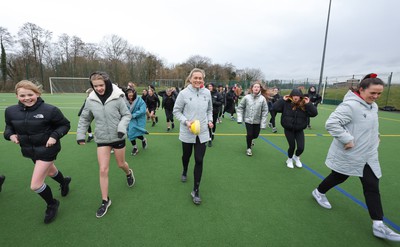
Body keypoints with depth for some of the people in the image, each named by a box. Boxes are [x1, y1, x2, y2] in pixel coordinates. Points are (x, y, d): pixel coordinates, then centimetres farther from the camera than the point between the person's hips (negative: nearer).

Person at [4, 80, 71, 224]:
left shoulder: (49, 110, -22)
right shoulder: (11, 111, -6)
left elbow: (65, 125, -11)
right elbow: (9, 127, 10)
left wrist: (55, 136, -24)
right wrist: (10, 135, -12)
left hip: (47, 149, -6)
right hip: (29, 150, 6)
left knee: (35, 185, -4)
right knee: (50, 171, 29)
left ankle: (52, 204, 25)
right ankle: (64, 181, 62)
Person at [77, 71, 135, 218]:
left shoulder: (117, 97, -15)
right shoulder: (90, 100, -6)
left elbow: (127, 114, -8)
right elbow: (84, 119, 6)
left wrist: (122, 127, -24)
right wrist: (80, 134, 0)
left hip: (118, 138, -2)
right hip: (101, 139, 2)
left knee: (121, 164, 16)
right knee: (103, 170, 1)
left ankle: (129, 173, 54)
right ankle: (105, 201, 19)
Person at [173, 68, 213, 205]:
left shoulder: (207, 93, 0)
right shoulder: (183, 93, -10)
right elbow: (176, 111, -4)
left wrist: (210, 120, -2)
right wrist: (186, 121, -18)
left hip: (202, 132, 1)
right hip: (187, 132, -1)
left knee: (199, 161, -1)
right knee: (186, 155, 20)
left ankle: (196, 190, 15)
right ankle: (184, 172, 55)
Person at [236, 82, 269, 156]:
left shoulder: (262, 98, -9)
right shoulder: (246, 97, -10)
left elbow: (265, 111, -7)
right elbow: (240, 107, -2)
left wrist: (263, 123, -10)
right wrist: (239, 118, -9)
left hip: (257, 121, 2)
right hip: (248, 120, -1)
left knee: (255, 135, 11)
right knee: (249, 134, -3)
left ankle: (251, 139, 49)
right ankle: (248, 148, 24)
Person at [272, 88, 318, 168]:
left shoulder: (304, 105, -9)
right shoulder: (286, 103, -13)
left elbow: (314, 113, -11)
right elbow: (274, 108, -16)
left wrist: (308, 104, -21)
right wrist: (282, 100, -20)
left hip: (299, 130, 2)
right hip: (288, 129, -2)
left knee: (301, 148, -1)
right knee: (292, 146, 6)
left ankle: (296, 157, 36)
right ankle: (289, 159, 38)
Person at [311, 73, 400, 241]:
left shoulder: (373, 106, 8)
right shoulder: (350, 105, -22)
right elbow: (331, 123, -30)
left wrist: (374, 137, 13)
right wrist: (347, 139, -29)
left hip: (368, 156, 8)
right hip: (348, 155, -7)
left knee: (372, 187, 6)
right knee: (339, 177, 12)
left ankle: (378, 225, 15)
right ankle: (319, 192, 39)